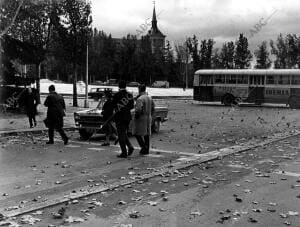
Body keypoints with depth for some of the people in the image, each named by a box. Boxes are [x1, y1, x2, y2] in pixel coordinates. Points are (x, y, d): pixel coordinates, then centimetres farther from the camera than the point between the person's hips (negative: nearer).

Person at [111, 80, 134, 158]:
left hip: (119, 116, -5)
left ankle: (124, 153, 1)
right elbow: (132, 106, 6)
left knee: (121, 135, 1)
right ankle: (130, 146, 5)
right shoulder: (130, 95, 3)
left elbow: (113, 105, -6)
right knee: (124, 133, 21)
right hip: (128, 116, 5)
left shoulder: (117, 95, -11)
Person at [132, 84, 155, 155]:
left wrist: (136, 116, -11)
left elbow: (138, 109, -25)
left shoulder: (140, 99, -16)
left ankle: (144, 147, -9)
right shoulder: (149, 98, 9)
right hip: (148, 118, 8)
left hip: (141, 118, -8)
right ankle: (146, 150, 13)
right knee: (147, 134, 10)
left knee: (137, 133, 1)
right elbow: (153, 108, 14)